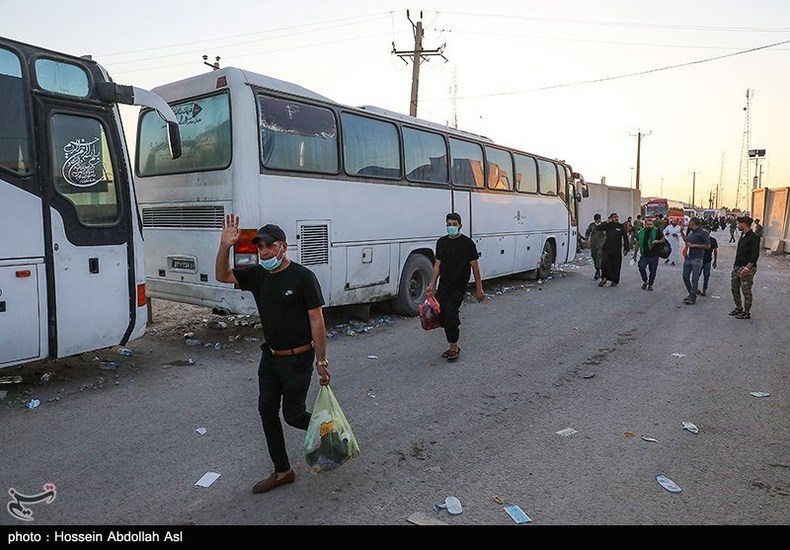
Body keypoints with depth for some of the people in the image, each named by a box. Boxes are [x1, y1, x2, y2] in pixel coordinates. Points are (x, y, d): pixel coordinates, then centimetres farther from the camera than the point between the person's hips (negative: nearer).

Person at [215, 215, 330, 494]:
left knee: (293, 415, 2)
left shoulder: (303, 277, -17)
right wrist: (225, 246, -13)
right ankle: (282, 471, 24)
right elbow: (222, 275, 4)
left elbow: (317, 321, -16)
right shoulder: (258, 275, 3)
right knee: (267, 411, 9)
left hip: (297, 359, -7)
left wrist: (322, 361, -16)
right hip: (270, 357, 7)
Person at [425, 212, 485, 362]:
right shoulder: (441, 242, 9)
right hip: (443, 286, 6)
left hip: (459, 287, -5)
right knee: (442, 317, 6)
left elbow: (475, 266, -4)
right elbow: (437, 264, 12)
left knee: (451, 315, -15)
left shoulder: (467, 243, -6)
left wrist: (479, 289, -5)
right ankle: (453, 347, 20)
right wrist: (432, 285, 6)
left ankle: (454, 347, 1)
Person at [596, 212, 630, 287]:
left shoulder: (621, 226, 2)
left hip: (616, 250, 0)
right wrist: (606, 222, -9)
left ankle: (615, 281, 19)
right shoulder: (608, 225, 5)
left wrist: (626, 249, -3)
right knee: (604, 263, -12)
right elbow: (597, 228, -3)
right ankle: (604, 278, 7)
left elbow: (625, 238, 3)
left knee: (616, 265, 5)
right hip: (606, 248, 1)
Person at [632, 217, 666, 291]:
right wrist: (635, 253, 14)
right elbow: (637, 244, 13)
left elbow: (663, 239, 3)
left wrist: (658, 241, -19)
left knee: (653, 271, 5)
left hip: (654, 256, -1)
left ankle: (650, 285, 23)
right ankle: (645, 281, 6)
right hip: (644, 255, 1)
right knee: (641, 268, -18)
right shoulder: (641, 232, 4)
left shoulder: (657, 231, -2)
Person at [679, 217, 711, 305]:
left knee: (694, 279, -2)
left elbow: (708, 245, -15)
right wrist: (681, 231, 20)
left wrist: (694, 245, -16)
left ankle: (693, 298, 5)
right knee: (685, 277, 12)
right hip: (688, 257, 8)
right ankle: (691, 294, 28)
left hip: (697, 259, -8)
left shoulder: (702, 233, -11)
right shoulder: (691, 232, 12)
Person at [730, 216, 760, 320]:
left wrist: (747, 268, -24)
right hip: (737, 267, 9)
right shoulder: (743, 236, 13)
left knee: (746, 291, -1)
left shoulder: (754, 237, -15)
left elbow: (755, 255, -20)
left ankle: (747, 312, 9)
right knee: (735, 288, 14)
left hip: (747, 269, -9)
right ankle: (738, 307, 28)